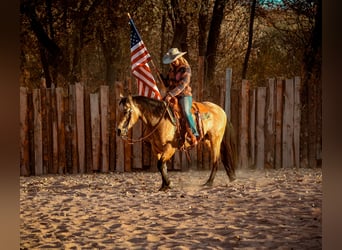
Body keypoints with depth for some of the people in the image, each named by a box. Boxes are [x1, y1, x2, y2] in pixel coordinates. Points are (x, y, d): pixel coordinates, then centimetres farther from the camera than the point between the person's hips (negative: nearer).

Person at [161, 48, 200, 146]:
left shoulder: (186, 69, -9)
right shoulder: (172, 69, 12)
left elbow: (182, 85, -20)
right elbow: (167, 84, 17)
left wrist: (171, 94, -28)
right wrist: (160, 76, 0)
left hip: (184, 95, -7)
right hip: (172, 96, 7)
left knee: (186, 112, -30)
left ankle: (195, 134, -25)